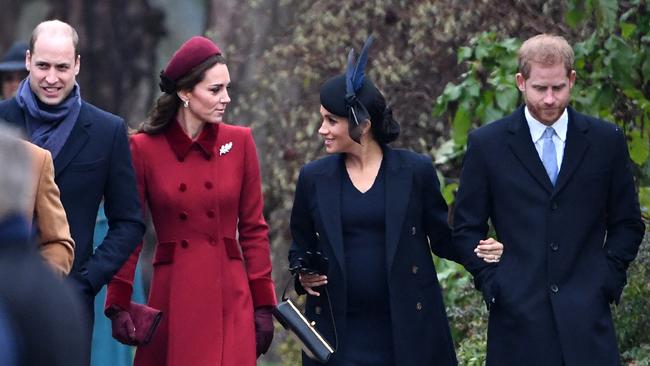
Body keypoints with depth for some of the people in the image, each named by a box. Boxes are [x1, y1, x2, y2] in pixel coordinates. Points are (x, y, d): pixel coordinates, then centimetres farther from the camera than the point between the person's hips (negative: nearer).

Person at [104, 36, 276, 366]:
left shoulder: (239, 142, 4)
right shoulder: (145, 148, -1)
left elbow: (253, 229, 7)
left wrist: (263, 304, 3)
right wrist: (118, 306, -2)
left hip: (229, 302, 1)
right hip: (172, 299, -1)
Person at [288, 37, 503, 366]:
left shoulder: (415, 171, 0)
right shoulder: (313, 178, 6)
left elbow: (442, 237, 6)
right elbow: (301, 249, 17)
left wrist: (480, 251, -13)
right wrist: (304, 276, -4)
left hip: (408, 328, -1)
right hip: (338, 332, 1)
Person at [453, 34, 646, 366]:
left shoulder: (607, 140, 6)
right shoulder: (486, 144, 3)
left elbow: (627, 223, 13)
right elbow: (467, 228, 8)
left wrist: (607, 280, 1)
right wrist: (492, 284, -1)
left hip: (585, 313, 1)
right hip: (517, 314, 0)